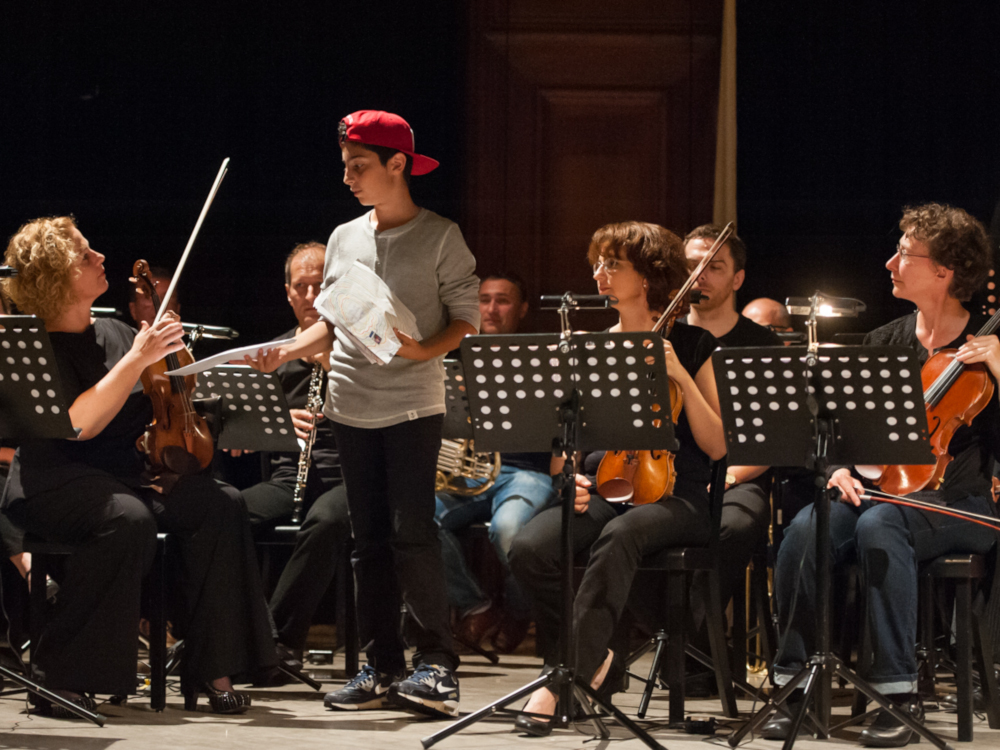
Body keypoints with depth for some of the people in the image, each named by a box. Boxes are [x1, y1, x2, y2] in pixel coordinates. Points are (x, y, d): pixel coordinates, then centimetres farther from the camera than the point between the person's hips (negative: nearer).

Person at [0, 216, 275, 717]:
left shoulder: (114, 334, 14)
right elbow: (80, 423, -22)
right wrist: (137, 360, -24)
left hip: (126, 476, 7)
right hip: (55, 483, -7)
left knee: (219, 505, -19)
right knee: (129, 520, -37)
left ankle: (209, 670, -18)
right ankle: (58, 675, -28)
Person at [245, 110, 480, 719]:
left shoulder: (440, 236, -2)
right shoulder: (344, 239, 13)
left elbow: (466, 320, -4)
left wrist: (423, 351, -20)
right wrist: (286, 352, 2)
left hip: (413, 406, -5)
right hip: (351, 409, 5)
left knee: (412, 532, -12)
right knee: (370, 539, 6)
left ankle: (437, 664, -4)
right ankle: (383, 668, 11)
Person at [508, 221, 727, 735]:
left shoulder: (690, 345, 6)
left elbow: (717, 446, -2)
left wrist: (681, 376, -11)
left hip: (673, 497, -4)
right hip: (598, 492, 4)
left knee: (619, 536, -40)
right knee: (529, 548, -30)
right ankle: (596, 660, -12)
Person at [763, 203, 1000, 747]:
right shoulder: (884, 344, 14)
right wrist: (841, 468, -7)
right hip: (881, 491, 4)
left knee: (878, 527, -37)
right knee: (806, 529, -28)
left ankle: (898, 694, -32)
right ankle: (794, 681, -20)